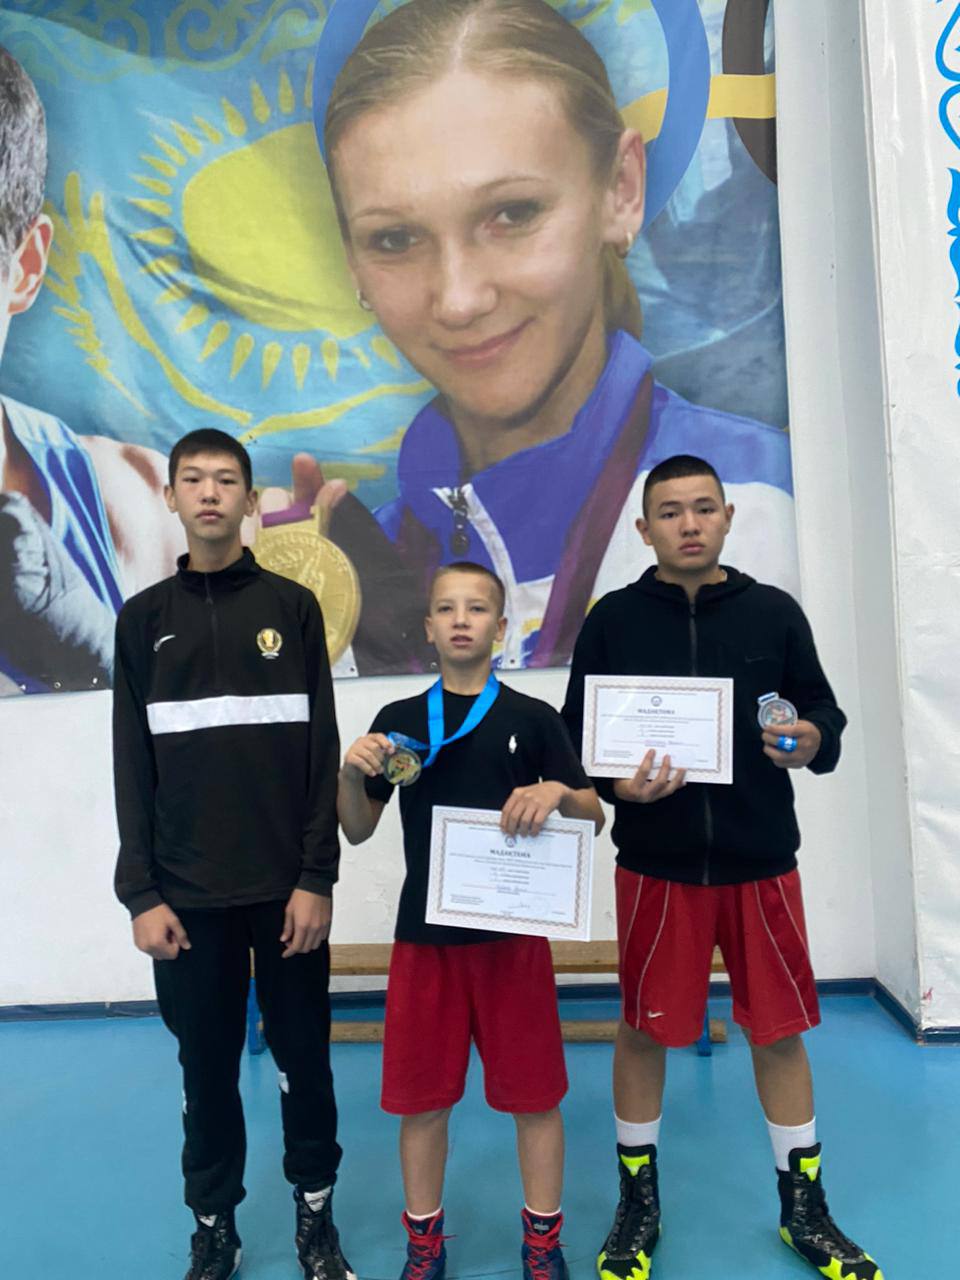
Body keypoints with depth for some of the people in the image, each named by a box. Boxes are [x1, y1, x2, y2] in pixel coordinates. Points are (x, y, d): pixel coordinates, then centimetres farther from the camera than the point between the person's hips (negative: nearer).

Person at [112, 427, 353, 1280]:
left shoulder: (293, 607, 1)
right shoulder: (145, 619, 5)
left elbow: (322, 755, -2)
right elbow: (133, 769, 3)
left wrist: (318, 877, -7)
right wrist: (141, 892, -2)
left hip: (287, 886, -1)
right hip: (188, 892, 1)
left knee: (303, 1060, 11)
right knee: (207, 1067, 12)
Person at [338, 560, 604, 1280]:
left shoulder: (533, 719, 0)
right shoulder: (398, 721, 4)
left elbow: (593, 816, 2)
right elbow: (358, 830, 7)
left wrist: (557, 793, -19)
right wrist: (352, 769, -12)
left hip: (515, 929, -1)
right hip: (424, 932, 1)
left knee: (535, 1094, 9)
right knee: (421, 1098, 11)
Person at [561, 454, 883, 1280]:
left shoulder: (774, 613, 1)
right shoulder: (614, 619, -1)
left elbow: (825, 711, 6)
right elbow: (575, 735, 1)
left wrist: (814, 741, -16)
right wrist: (615, 785, -18)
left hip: (761, 861, 1)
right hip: (655, 863, -1)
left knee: (781, 1030, 13)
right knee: (645, 1029, 11)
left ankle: (804, 1208, 34)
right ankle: (638, 1203, 32)